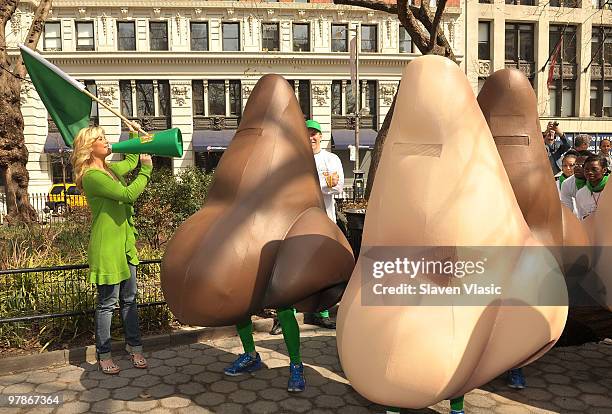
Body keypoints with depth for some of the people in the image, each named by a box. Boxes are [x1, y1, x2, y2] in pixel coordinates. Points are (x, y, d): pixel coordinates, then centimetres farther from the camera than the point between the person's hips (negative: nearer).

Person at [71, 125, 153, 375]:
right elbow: (128, 194, -23)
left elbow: (131, 161, 33)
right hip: (107, 246, -8)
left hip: (125, 243, 8)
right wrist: (146, 170, -13)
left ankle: (134, 347, 25)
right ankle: (103, 356, 16)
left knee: (129, 299, 13)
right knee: (108, 303, 2)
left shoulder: (111, 168, 11)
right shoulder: (91, 176, -16)